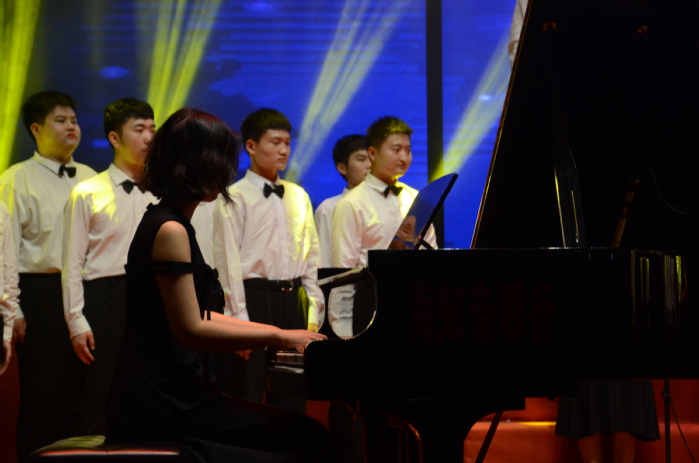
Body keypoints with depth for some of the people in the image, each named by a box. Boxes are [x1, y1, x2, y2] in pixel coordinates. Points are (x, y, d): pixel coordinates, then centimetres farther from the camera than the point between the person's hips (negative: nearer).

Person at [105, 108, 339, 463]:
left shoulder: (167, 223, 18)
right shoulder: (170, 231, -13)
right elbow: (191, 330, -18)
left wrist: (283, 334, 19)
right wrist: (277, 337, -10)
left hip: (174, 394, 10)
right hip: (157, 404, -10)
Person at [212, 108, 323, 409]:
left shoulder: (299, 197, 14)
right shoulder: (235, 198, -4)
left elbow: (311, 258, 14)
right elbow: (228, 261, -9)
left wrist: (313, 313, 8)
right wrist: (240, 320, -14)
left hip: (293, 300, 6)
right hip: (255, 298, -6)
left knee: (291, 397, 9)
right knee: (247, 397, -3)